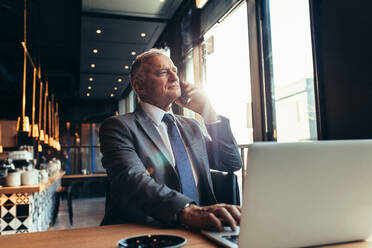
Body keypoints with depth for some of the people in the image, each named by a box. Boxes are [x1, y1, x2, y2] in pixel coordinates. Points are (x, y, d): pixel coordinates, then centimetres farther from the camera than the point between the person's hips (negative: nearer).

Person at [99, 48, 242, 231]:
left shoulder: (190, 126, 16)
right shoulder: (120, 127, -3)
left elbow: (232, 164, 12)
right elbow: (131, 179, -20)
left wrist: (208, 112, 4)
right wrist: (187, 210, -35)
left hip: (197, 231, 5)